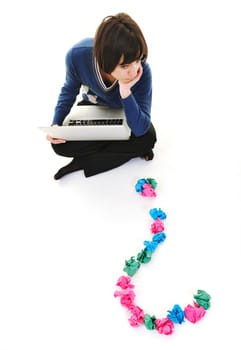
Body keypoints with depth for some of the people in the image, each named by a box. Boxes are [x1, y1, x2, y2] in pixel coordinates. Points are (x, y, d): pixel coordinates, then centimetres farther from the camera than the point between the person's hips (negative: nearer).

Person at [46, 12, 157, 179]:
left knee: (147, 138, -29)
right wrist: (56, 123, -23)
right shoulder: (78, 55, -34)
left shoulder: (143, 71, -37)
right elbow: (70, 89, -10)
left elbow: (140, 129, -35)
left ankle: (84, 162, -16)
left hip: (126, 108, 0)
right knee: (60, 144, -20)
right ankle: (127, 149, -10)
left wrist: (126, 92, -49)